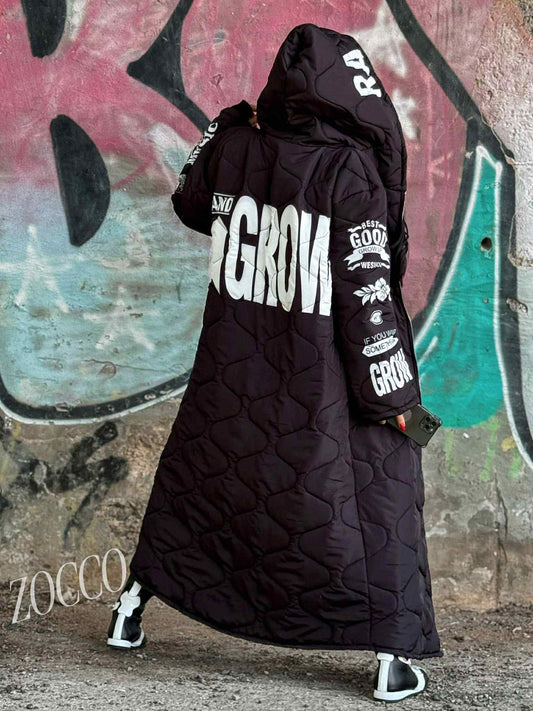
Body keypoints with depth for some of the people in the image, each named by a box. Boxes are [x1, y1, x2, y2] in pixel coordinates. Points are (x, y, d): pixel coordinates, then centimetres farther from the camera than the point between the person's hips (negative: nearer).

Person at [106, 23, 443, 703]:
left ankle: (132, 605, 34)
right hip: (322, 386, -5)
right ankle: (391, 656, 7)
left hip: (233, 370, 5)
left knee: (199, 476, 21)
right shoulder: (349, 167, -16)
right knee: (378, 491, 7)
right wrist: (390, 393, -9)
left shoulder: (233, 145, -4)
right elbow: (368, 292, -15)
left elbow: (190, 203, 18)